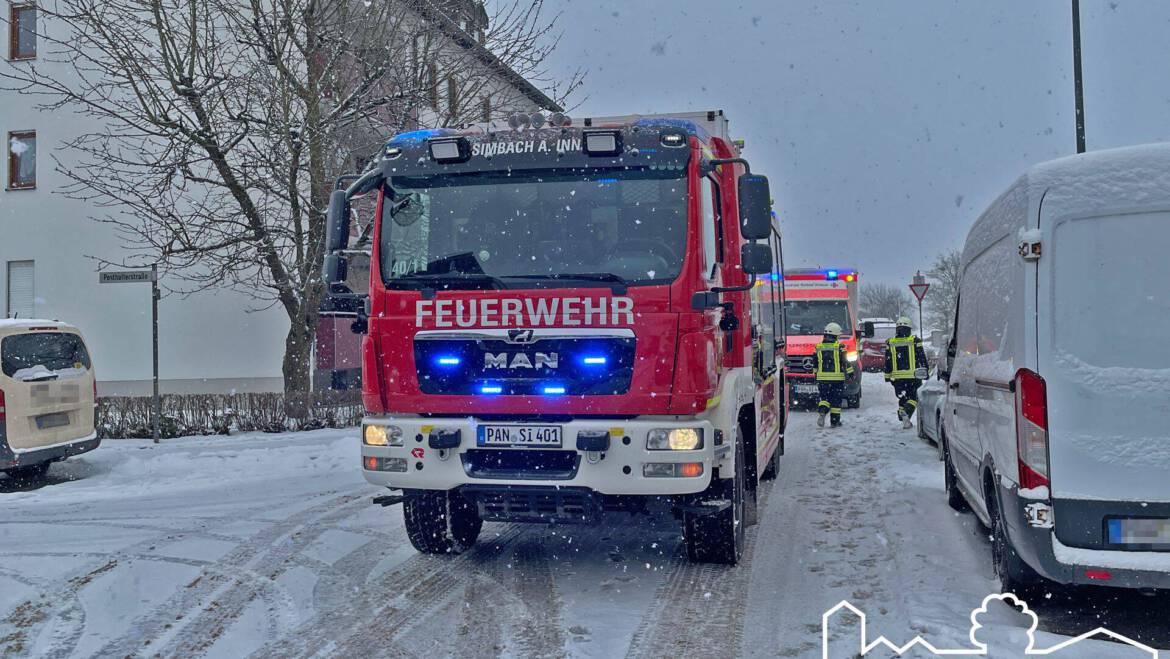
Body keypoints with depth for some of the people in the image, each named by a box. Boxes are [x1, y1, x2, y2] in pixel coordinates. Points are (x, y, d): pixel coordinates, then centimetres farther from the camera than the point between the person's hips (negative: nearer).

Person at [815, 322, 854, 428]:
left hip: (822, 378, 3)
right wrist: (851, 373, 3)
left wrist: (816, 375, 23)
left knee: (824, 398, 13)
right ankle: (834, 421, 8)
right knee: (836, 400, 6)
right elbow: (845, 362, -7)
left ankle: (821, 411, -15)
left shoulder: (819, 347, 5)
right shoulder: (839, 347, -7)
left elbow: (815, 363, 13)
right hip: (837, 378, -3)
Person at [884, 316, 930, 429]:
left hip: (897, 376, 2)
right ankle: (907, 412, -21)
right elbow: (922, 359, 1)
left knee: (902, 398, 14)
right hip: (912, 376, -2)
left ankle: (905, 420, 11)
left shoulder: (890, 343, 4)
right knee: (913, 398, 6)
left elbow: (887, 362, 8)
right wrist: (925, 372, 9)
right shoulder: (915, 341, -3)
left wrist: (888, 376, 14)